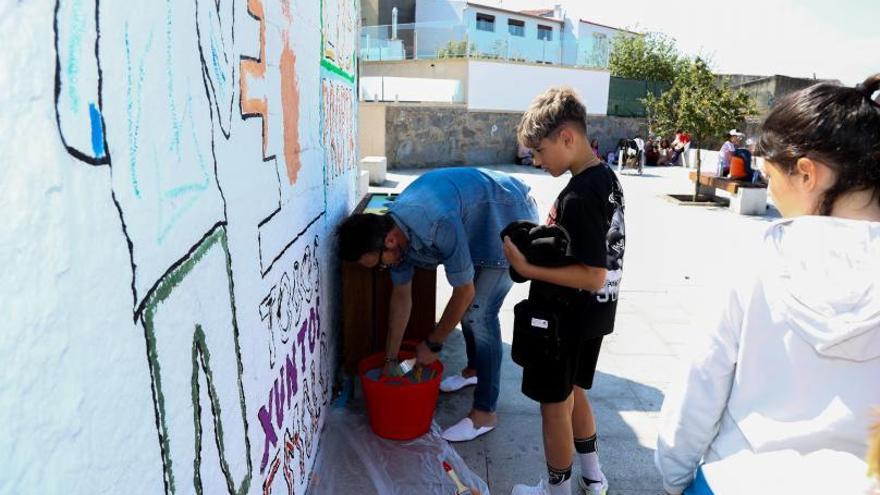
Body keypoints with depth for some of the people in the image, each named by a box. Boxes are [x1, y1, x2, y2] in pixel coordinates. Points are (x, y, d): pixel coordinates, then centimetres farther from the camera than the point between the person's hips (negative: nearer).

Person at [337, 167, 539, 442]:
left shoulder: (439, 227, -39)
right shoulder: (393, 231, -12)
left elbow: (464, 291, -26)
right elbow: (401, 297, 0)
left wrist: (433, 344, -13)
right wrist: (390, 360, 6)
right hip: (479, 221, 8)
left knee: (479, 313, -11)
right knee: (469, 306, 14)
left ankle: (485, 412, -2)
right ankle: (474, 369, 38)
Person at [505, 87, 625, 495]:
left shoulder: (577, 197, -26)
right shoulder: (606, 177, 3)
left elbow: (593, 275, -28)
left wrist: (527, 268, -29)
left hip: (566, 319, -9)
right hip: (594, 313, 9)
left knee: (555, 404, 10)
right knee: (573, 392, 25)